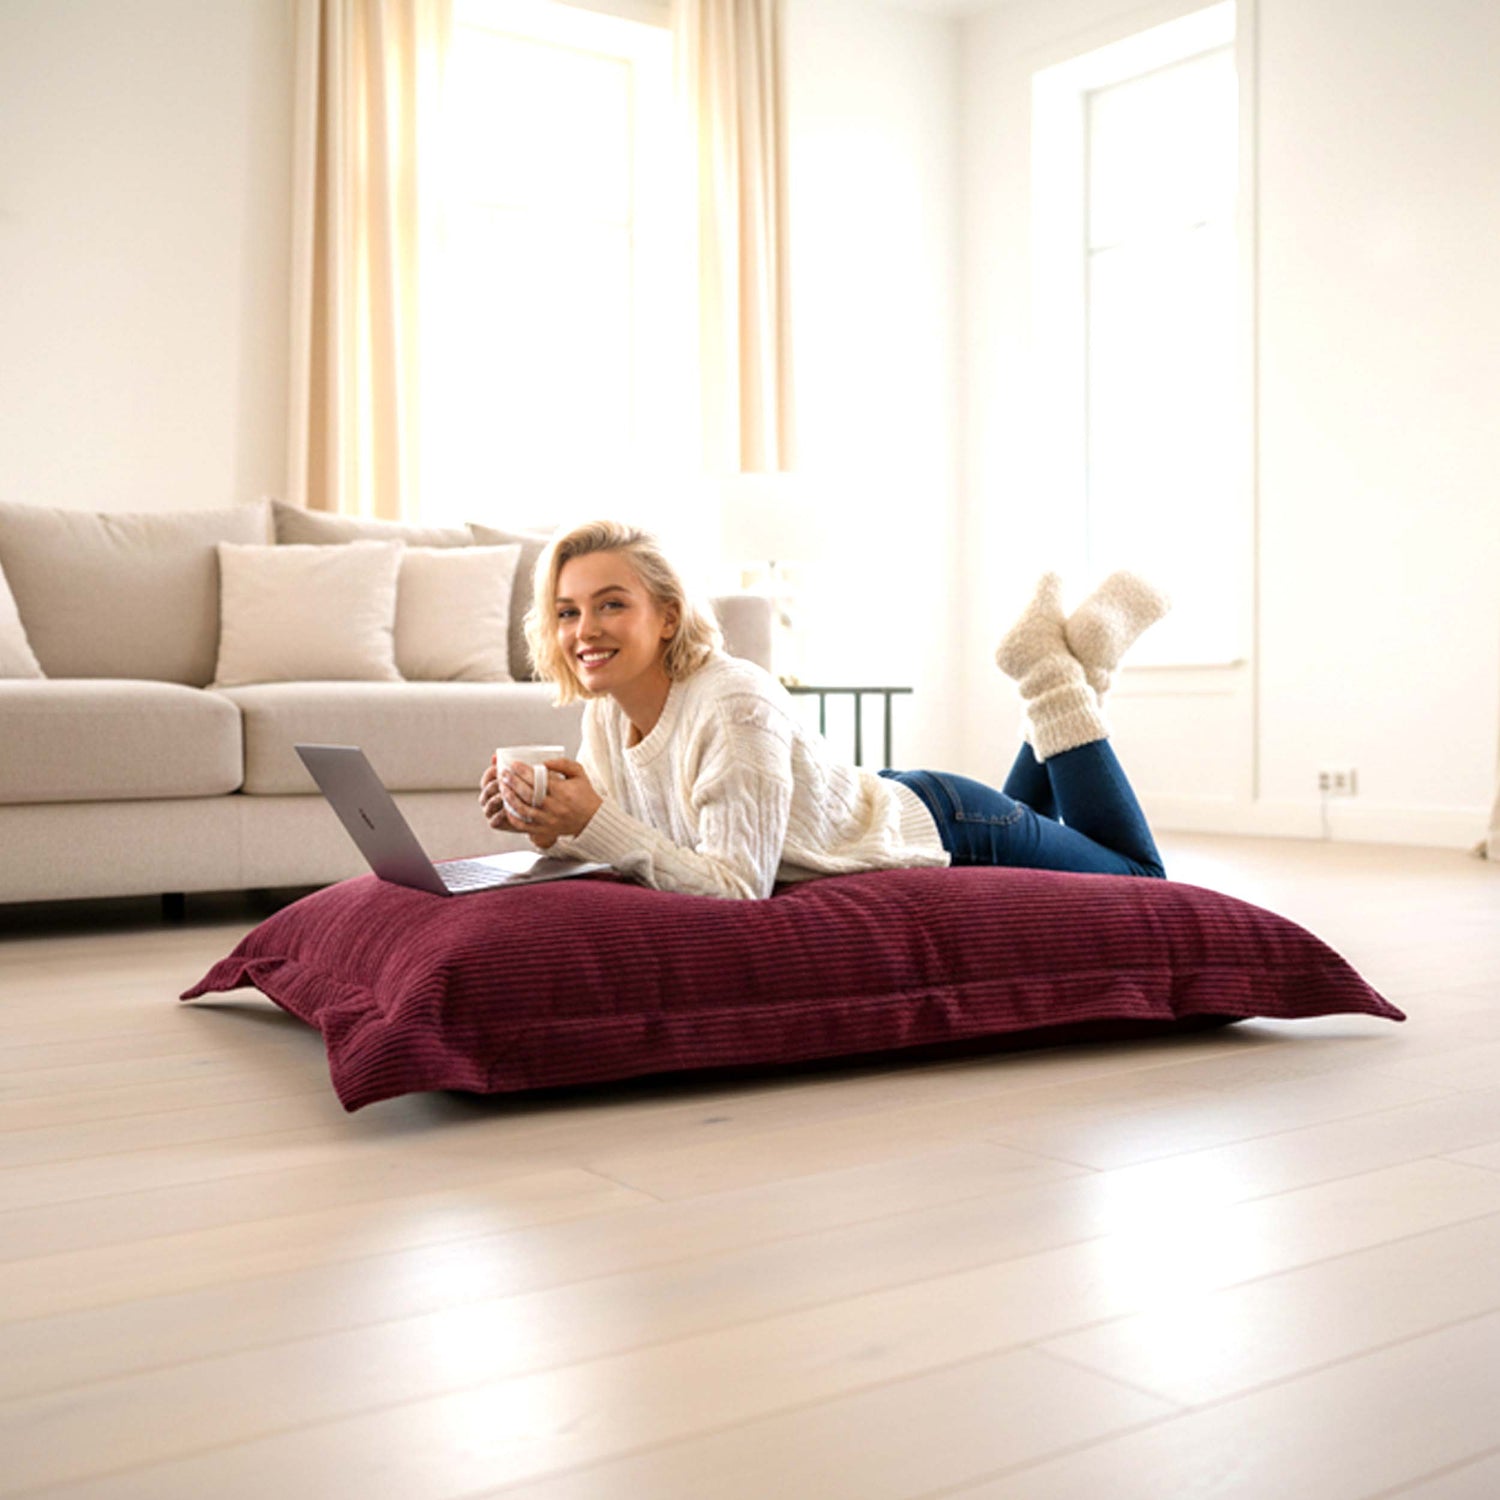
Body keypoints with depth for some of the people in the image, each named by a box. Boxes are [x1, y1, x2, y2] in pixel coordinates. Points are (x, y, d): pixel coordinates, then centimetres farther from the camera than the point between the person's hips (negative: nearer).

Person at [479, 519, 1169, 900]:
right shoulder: (607, 714, -14)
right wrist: (547, 825, -26)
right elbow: (616, 853, -6)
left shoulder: (734, 705, -37)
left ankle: (1061, 679, 17)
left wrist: (595, 821, -45)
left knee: (1140, 881, 18)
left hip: (947, 832, -7)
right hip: (882, 808, 7)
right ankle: (1062, 671, 29)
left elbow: (739, 884, -38)